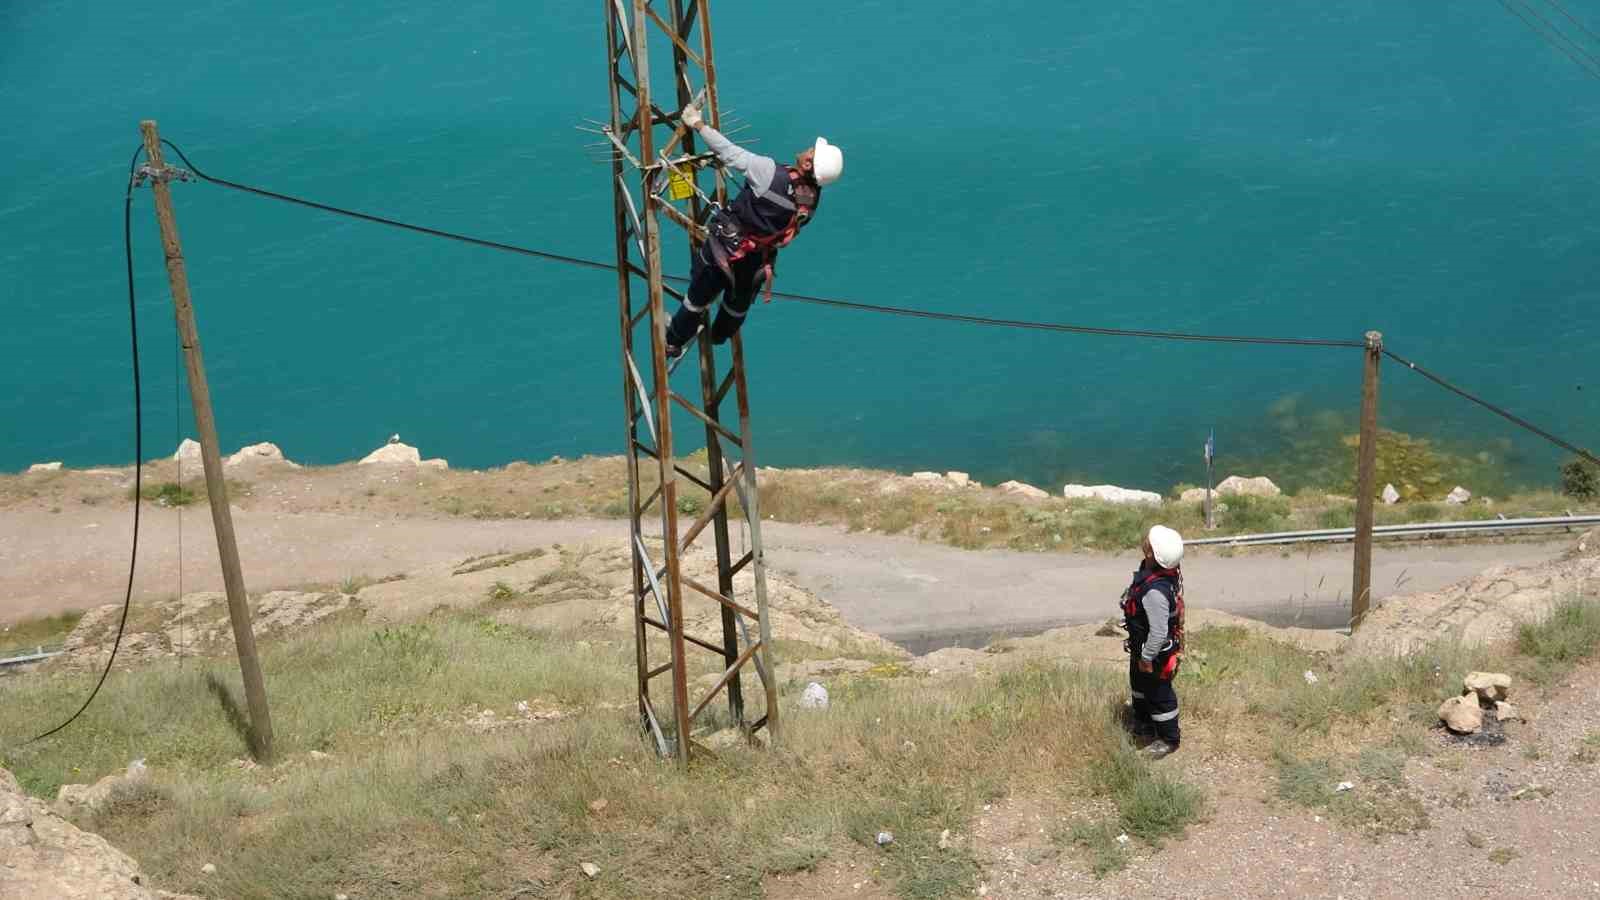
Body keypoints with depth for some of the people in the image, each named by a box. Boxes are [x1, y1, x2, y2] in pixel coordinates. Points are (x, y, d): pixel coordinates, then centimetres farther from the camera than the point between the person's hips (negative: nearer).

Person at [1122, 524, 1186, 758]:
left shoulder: (1155, 592, -43)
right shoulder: (1167, 570, -16)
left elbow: (1159, 632, -34)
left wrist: (1147, 658, -17)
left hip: (1155, 650, -9)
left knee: (1158, 694, 14)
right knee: (1139, 683, 31)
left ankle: (1168, 739, 36)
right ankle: (1143, 722, 54)